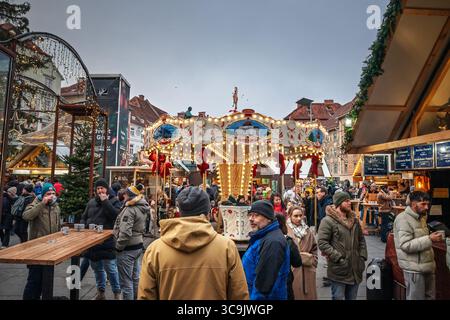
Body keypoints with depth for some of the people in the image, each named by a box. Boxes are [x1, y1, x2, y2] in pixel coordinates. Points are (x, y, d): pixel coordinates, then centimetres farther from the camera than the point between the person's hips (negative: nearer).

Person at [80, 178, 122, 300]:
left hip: (107, 241, -6)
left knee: (111, 269, -4)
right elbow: (84, 218, 19)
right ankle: (100, 292, 34)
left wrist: (105, 201, -19)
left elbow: (117, 215, -22)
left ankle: (117, 293, 12)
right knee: (97, 268, 18)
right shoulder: (91, 202, 12)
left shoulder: (114, 201, -4)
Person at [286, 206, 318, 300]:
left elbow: (314, 250, 15)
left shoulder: (308, 231, 9)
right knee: (294, 295, 2)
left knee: (308, 295, 12)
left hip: (307, 272, 5)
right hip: (291, 271, -5)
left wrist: (312, 265, 7)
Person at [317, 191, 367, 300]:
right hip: (339, 271, -6)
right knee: (338, 297, 5)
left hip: (355, 270, 7)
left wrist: (362, 257, 5)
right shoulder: (328, 221, -13)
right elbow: (322, 243, -17)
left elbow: (361, 240, 17)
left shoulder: (354, 220, 11)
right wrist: (338, 258, -20)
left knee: (352, 297, 19)